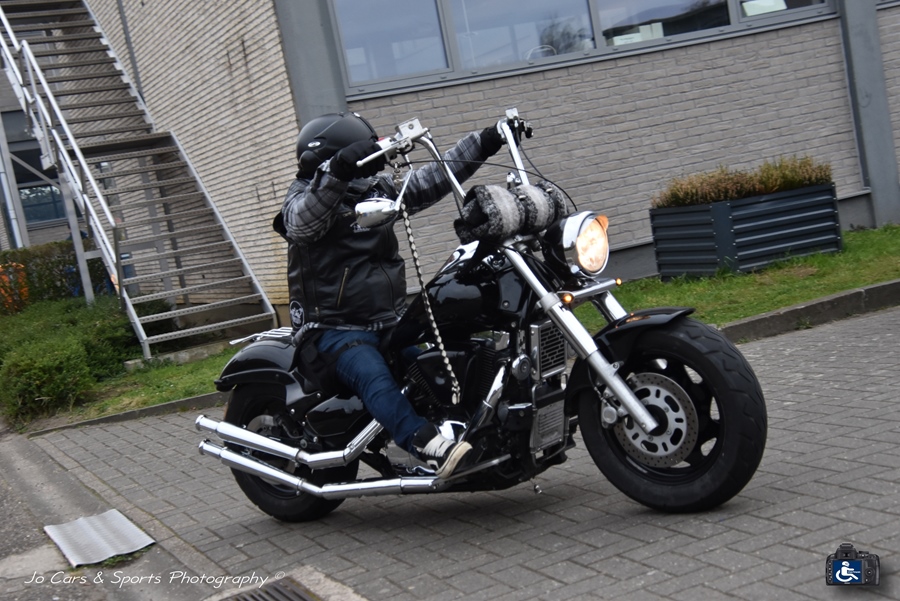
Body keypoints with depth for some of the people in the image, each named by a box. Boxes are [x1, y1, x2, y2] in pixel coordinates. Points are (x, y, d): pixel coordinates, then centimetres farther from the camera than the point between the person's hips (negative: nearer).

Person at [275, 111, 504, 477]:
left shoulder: (377, 189, 12)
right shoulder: (305, 198, -7)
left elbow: (433, 179, 14)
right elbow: (303, 220, -32)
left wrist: (482, 143, 8)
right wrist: (338, 169, -47)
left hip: (389, 320, 8)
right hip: (337, 328, -7)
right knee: (373, 376, -33)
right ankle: (428, 445, -50)